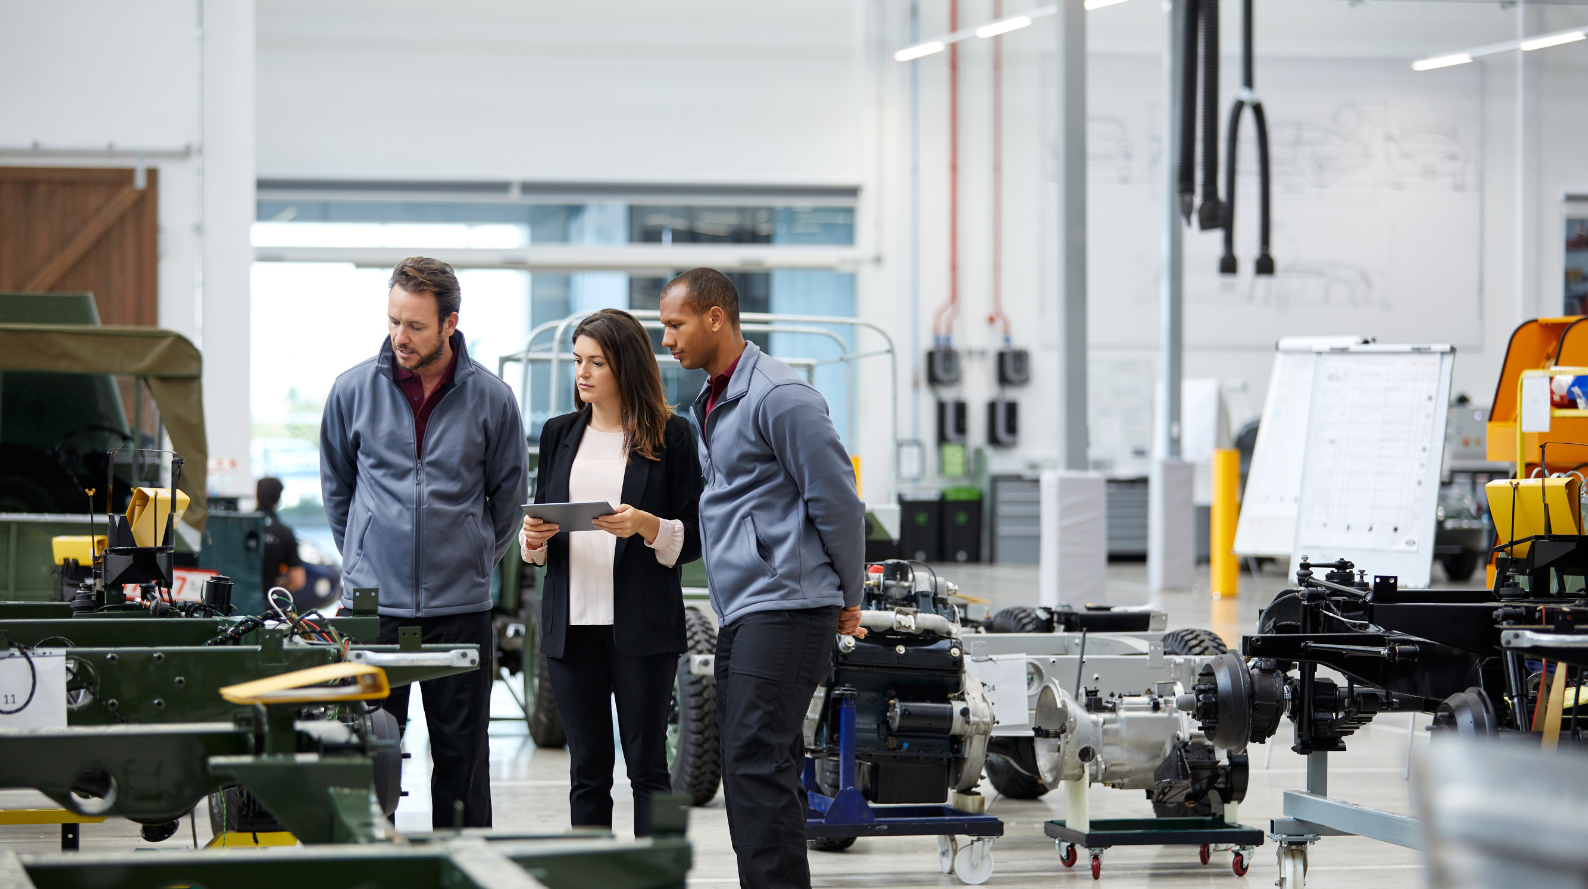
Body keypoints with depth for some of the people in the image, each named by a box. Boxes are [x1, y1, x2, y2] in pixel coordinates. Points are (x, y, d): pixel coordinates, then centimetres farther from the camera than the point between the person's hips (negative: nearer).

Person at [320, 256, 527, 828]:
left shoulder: (490, 399, 0)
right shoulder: (354, 390, 1)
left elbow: (508, 493, 14)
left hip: (460, 607, 0)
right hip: (372, 603, 0)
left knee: (462, 758, 5)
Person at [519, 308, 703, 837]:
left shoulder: (670, 435, 1)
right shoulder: (559, 434, 15)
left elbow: (695, 536, 0)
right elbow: (539, 521, 19)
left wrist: (647, 526, -18)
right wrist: (533, 540, -3)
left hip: (643, 625, -4)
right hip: (572, 623, 4)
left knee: (647, 765, -1)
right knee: (587, 770, 5)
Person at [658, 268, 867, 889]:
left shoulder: (779, 396, -11)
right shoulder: (708, 405, 19)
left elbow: (836, 499, -11)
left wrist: (848, 598, -4)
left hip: (787, 610, -10)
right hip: (740, 615, 10)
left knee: (756, 762, -15)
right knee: (752, 766, 9)